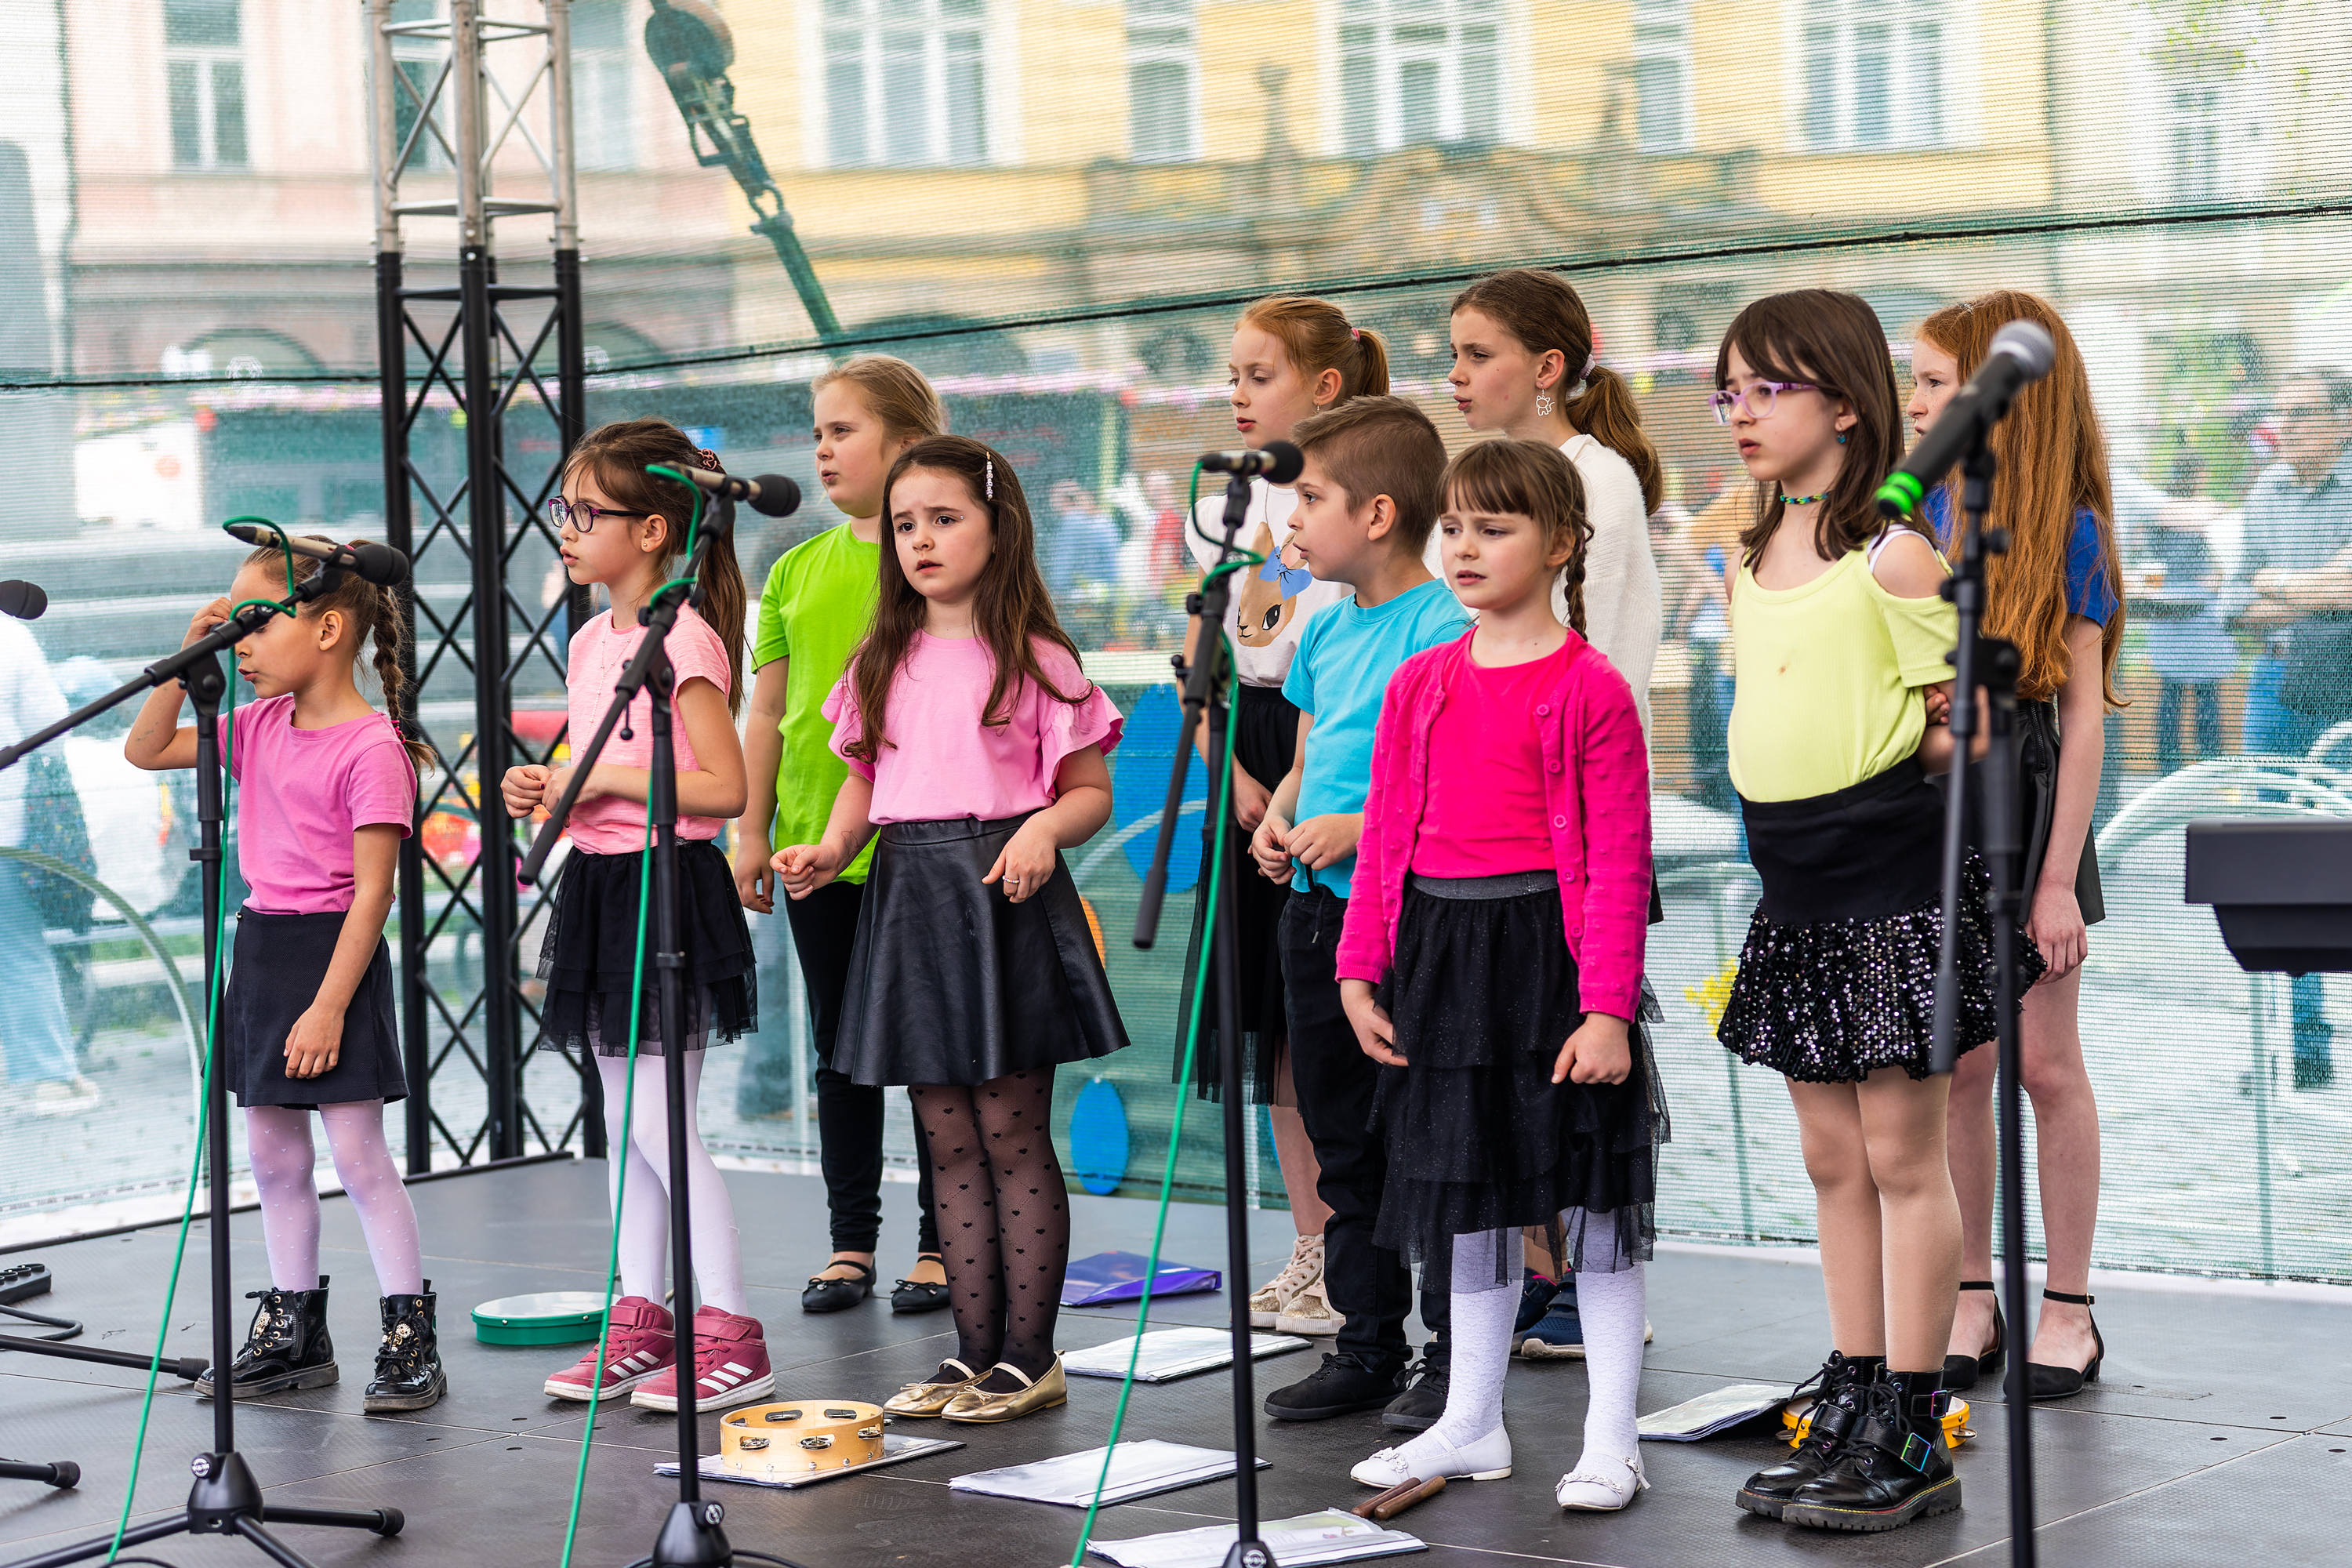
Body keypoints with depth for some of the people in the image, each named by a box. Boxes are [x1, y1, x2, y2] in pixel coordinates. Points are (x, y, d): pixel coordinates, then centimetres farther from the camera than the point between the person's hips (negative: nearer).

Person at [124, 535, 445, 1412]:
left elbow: (372, 892, -18)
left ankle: (410, 1339, 2)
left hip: (332, 953, -8)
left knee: (359, 1155, -5)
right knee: (272, 1156, 12)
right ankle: (293, 1332, 23)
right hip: (259, 944, 8)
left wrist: (328, 1006, -21)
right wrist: (189, 657, 3)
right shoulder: (261, 725, 8)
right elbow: (147, 750, 14)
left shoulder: (372, 750, -16)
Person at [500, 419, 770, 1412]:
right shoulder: (590, 642, 12)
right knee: (622, 1117, 12)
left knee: (657, 1118, -8)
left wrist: (608, 782, -18)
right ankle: (638, 1318, 19)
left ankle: (730, 1334, -2)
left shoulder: (685, 638, -14)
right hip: (599, 885, 9)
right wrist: (541, 791, 3)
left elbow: (724, 788, -19)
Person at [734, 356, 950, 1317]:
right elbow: (768, 711, 12)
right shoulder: (797, 571, 9)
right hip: (812, 840, 5)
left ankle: (940, 1241, 14)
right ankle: (851, 1240, 20)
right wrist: (752, 831, 7)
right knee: (838, 1049, 11)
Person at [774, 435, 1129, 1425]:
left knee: (1012, 1137, -3)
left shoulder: (1032, 659, -2)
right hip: (908, 896, 5)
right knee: (949, 1144, 9)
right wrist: (830, 850, 1)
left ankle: (1030, 1357, 5)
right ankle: (974, 1351, 15)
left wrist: (1043, 829, -20)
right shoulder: (884, 663, 13)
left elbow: (1092, 792, -1)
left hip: (1002, 896, -5)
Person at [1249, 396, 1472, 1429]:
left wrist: (1359, 828, -21)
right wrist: (1279, 815, 4)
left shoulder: (1444, 628, -13)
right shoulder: (1324, 626, 13)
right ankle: (1367, 1344, 23)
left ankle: (1453, 1354, 8)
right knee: (1343, 1141, 14)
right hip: (1317, 913, 8)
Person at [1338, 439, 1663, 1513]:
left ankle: (1610, 1438, 9)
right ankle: (1471, 1424, 26)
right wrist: (1360, 972, 6)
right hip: (1441, 951, 6)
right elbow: (1385, 834, 11)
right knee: (1468, 1187, 14)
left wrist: (1607, 1008, -16)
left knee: (1588, 1182, 0)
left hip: (1548, 944, -6)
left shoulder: (1589, 688, -8)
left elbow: (1616, 860, -11)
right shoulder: (1421, 682, 8)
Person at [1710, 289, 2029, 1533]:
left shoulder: (1894, 552, -10)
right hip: (1795, 880, 8)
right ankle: (1851, 1414, 19)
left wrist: (1952, 737, -25)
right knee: (1831, 1158, 12)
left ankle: (1913, 1436, 3)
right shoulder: (1749, 566, 12)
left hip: (1890, 867, -8)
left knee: (1899, 1149, -3)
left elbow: (1949, 722, -9)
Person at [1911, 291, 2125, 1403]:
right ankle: (1971, 1301, 17)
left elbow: (2083, 715, -10)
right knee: (1956, 1063, 7)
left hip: (2024, 801, -4)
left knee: (2044, 1061, 2)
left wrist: (2060, 876, -13)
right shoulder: (1925, 516, 6)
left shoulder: (2065, 530, -8)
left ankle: (2067, 1308, 12)